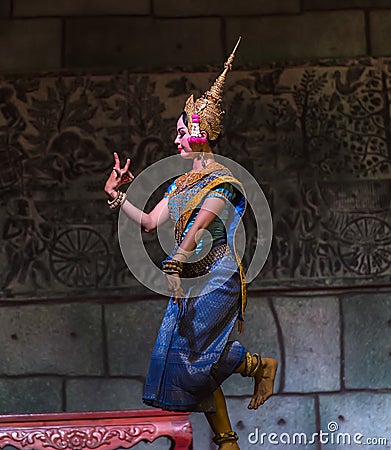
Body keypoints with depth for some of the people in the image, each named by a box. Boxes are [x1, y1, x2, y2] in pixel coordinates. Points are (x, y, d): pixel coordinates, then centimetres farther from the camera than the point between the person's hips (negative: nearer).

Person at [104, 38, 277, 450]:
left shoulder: (220, 181, -8)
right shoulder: (181, 184, 16)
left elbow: (198, 226, -21)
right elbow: (150, 222, 15)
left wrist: (176, 262, -32)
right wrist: (116, 196, 6)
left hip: (216, 280, -8)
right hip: (189, 283, 8)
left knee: (193, 351, -15)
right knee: (195, 362, 2)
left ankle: (260, 365, 8)